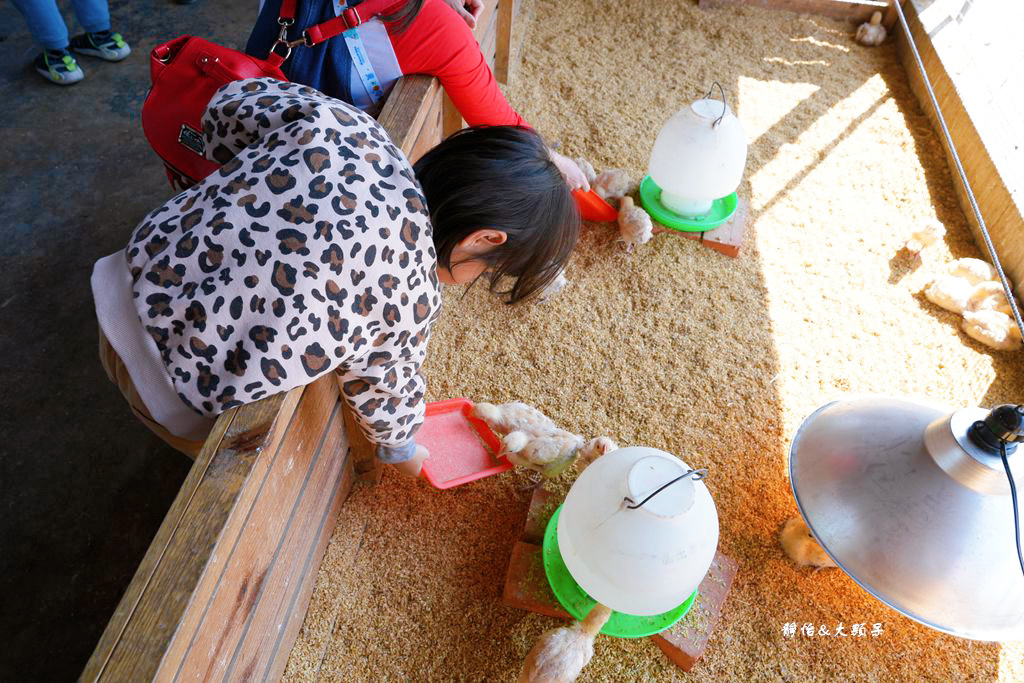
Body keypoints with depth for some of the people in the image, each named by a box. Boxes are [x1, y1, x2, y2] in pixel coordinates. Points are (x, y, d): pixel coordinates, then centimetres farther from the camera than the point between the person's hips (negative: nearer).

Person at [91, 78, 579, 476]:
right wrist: (403, 450, 18)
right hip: (177, 393, -6)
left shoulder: (338, 119, -13)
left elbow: (234, 102, 3)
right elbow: (383, 389, -5)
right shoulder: (412, 295, -23)